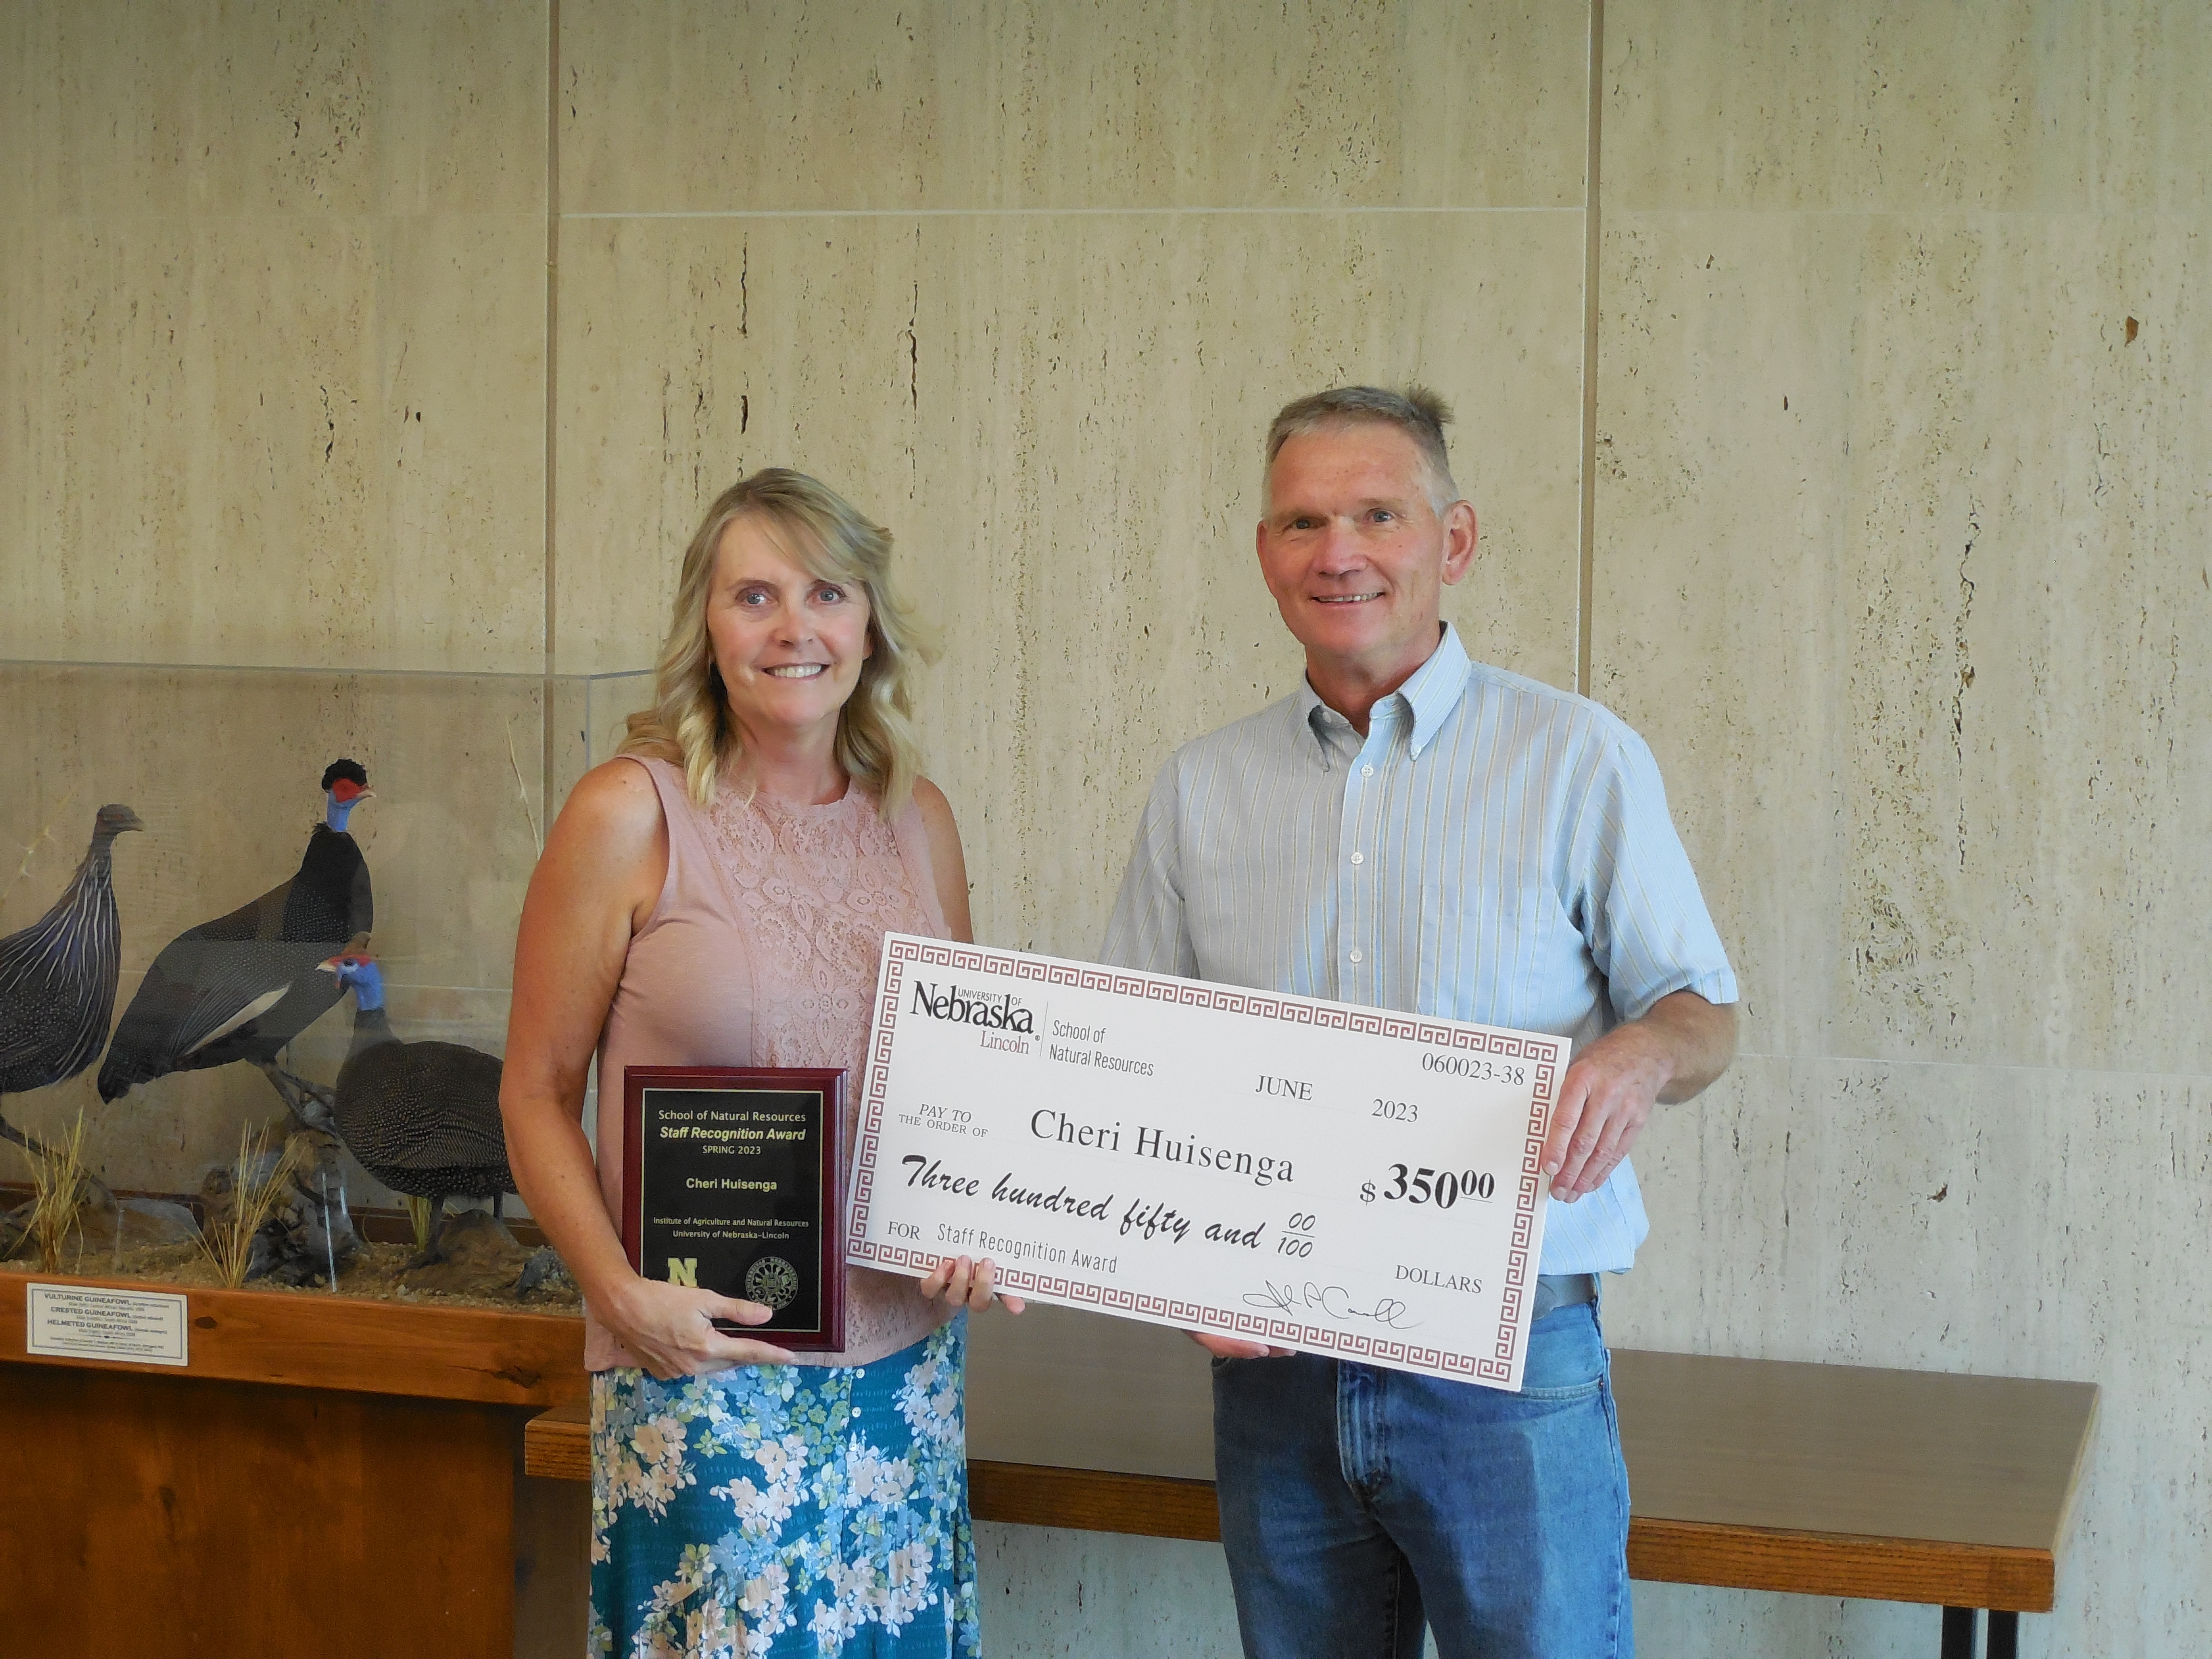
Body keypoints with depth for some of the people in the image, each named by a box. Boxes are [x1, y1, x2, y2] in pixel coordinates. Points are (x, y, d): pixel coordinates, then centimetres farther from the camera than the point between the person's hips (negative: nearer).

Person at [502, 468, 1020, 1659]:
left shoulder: (918, 821, 6)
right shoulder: (630, 816, -7)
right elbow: (537, 1093, -4)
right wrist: (621, 1291, -16)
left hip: (904, 1359, 5)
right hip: (708, 1368, -4)